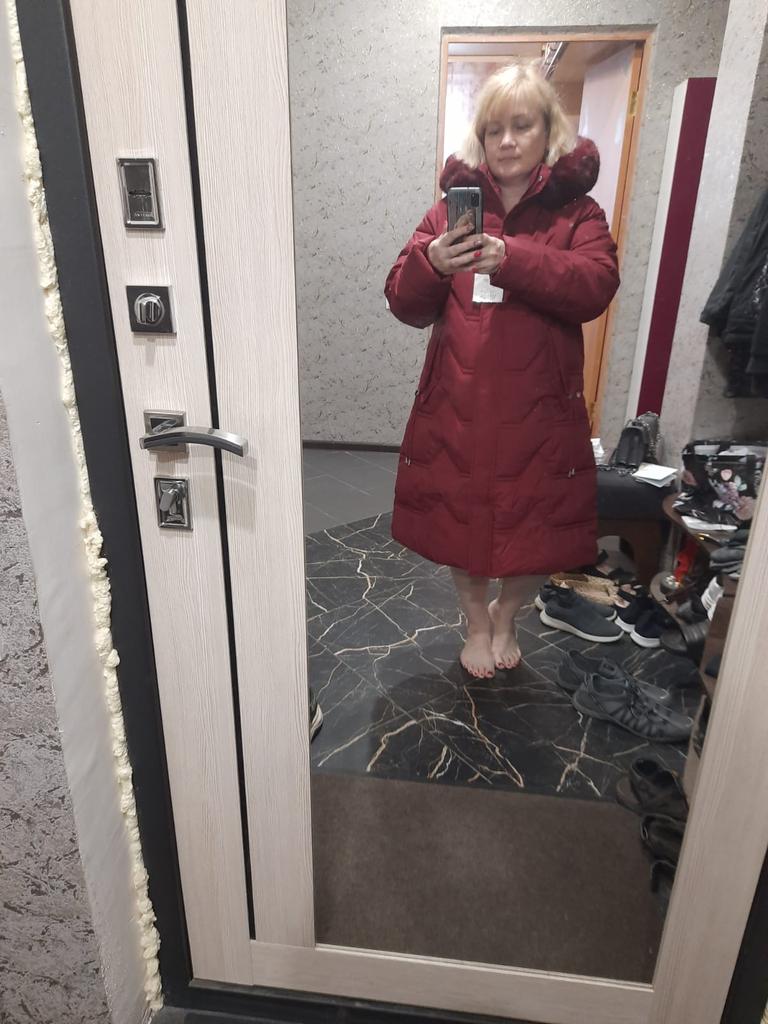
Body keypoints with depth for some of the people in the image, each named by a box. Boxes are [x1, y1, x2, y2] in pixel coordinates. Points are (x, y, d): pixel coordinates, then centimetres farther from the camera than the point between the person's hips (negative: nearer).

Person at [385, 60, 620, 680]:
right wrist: (432, 263, -21)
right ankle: (477, 622, 39)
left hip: (538, 409, -1)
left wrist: (512, 258, -27)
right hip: (457, 405, 1)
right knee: (460, 520, 11)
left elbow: (595, 288, -14)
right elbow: (406, 304, 0)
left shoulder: (576, 211, 4)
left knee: (538, 530, 8)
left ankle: (507, 615, 40)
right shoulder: (454, 205, 7)